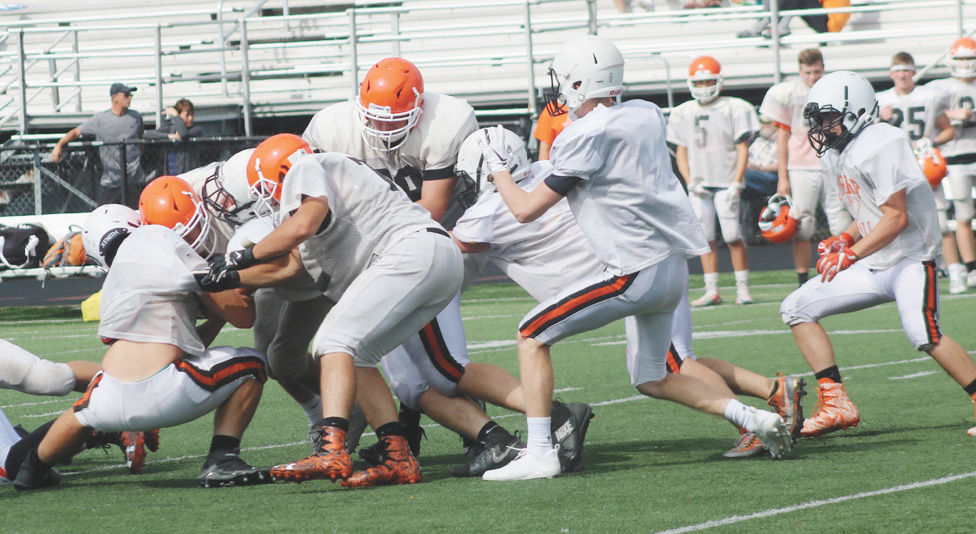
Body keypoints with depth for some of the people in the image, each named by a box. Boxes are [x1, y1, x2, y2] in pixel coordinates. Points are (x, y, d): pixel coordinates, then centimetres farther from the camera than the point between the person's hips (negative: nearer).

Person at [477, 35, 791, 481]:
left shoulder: (585, 137, -13)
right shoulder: (646, 115, 9)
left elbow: (526, 210, -7)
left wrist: (498, 167, 9)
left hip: (636, 274, -8)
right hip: (675, 266, 8)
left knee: (533, 335, 2)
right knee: (651, 379, 22)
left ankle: (539, 453, -4)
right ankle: (752, 419, 10)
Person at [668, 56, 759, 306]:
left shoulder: (735, 109, 0)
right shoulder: (683, 114, 10)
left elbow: (742, 149, -2)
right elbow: (681, 151, 14)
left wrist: (736, 184, -10)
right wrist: (690, 182, 0)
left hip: (726, 181, -4)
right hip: (699, 185, 4)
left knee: (733, 236, -8)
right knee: (705, 238, 3)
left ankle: (743, 289, 1)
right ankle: (712, 291, 7)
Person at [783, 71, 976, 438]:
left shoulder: (878, 146, -19)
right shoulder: (837, 154, 11)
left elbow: (896, 217, -21)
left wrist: (851, 254, -19)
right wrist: (846, 238, 3)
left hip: (909, 260, -10)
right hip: (873, 268, 10)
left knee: (924, 335, -29)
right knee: (796, 308, 3)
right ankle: (836, 404, -1)